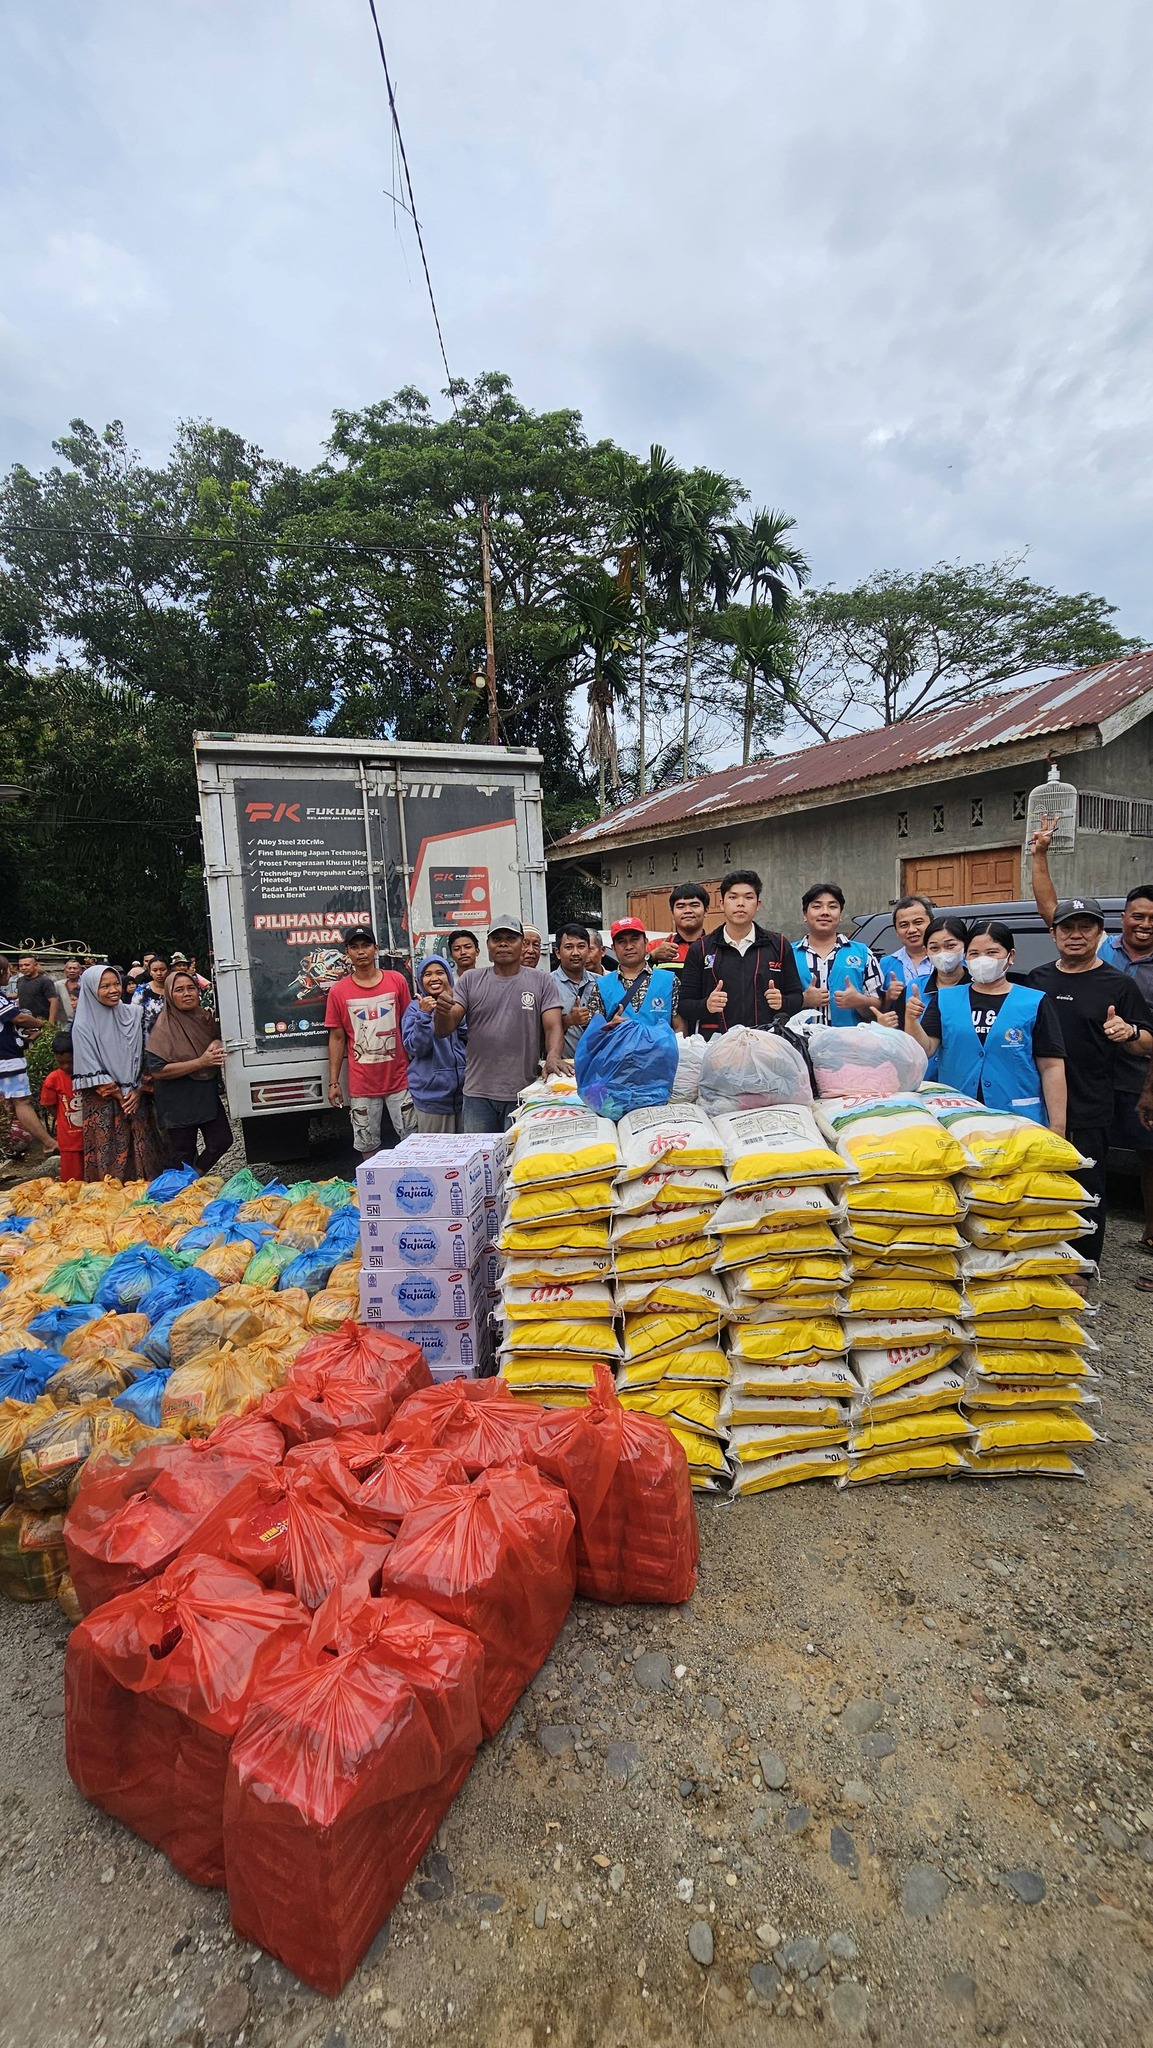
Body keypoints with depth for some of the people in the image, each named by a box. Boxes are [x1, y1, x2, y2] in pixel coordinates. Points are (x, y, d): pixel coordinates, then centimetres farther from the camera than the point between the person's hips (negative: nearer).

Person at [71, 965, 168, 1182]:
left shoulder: (132, 1015, 4)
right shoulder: (84, 1025, -6)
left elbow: (143, 1056, 6)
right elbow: (92, 1071, -8)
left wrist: (138, 1091, -4)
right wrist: (119, 1096, -8)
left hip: (137, 1099, 3)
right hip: (104, 1104, -3)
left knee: (143, 1153, 5)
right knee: (111, 1154, 0)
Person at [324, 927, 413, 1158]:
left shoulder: (397, 981, 0)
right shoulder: (338, 991, -1)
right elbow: (337, 1037, 4)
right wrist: (333, 1082, 2)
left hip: (399, 1078, 0)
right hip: (361, 1085, 0)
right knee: (368, 1146, 8)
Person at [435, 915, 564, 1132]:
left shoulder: (541, 981, 4)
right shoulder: (471, 979, 6)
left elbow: (554, 1027, -4)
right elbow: (444, 1031, 2)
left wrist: (553, 1056, -25)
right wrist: (443, 1011, -21)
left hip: (525, 1094, -1)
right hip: (478, 1093, 1)